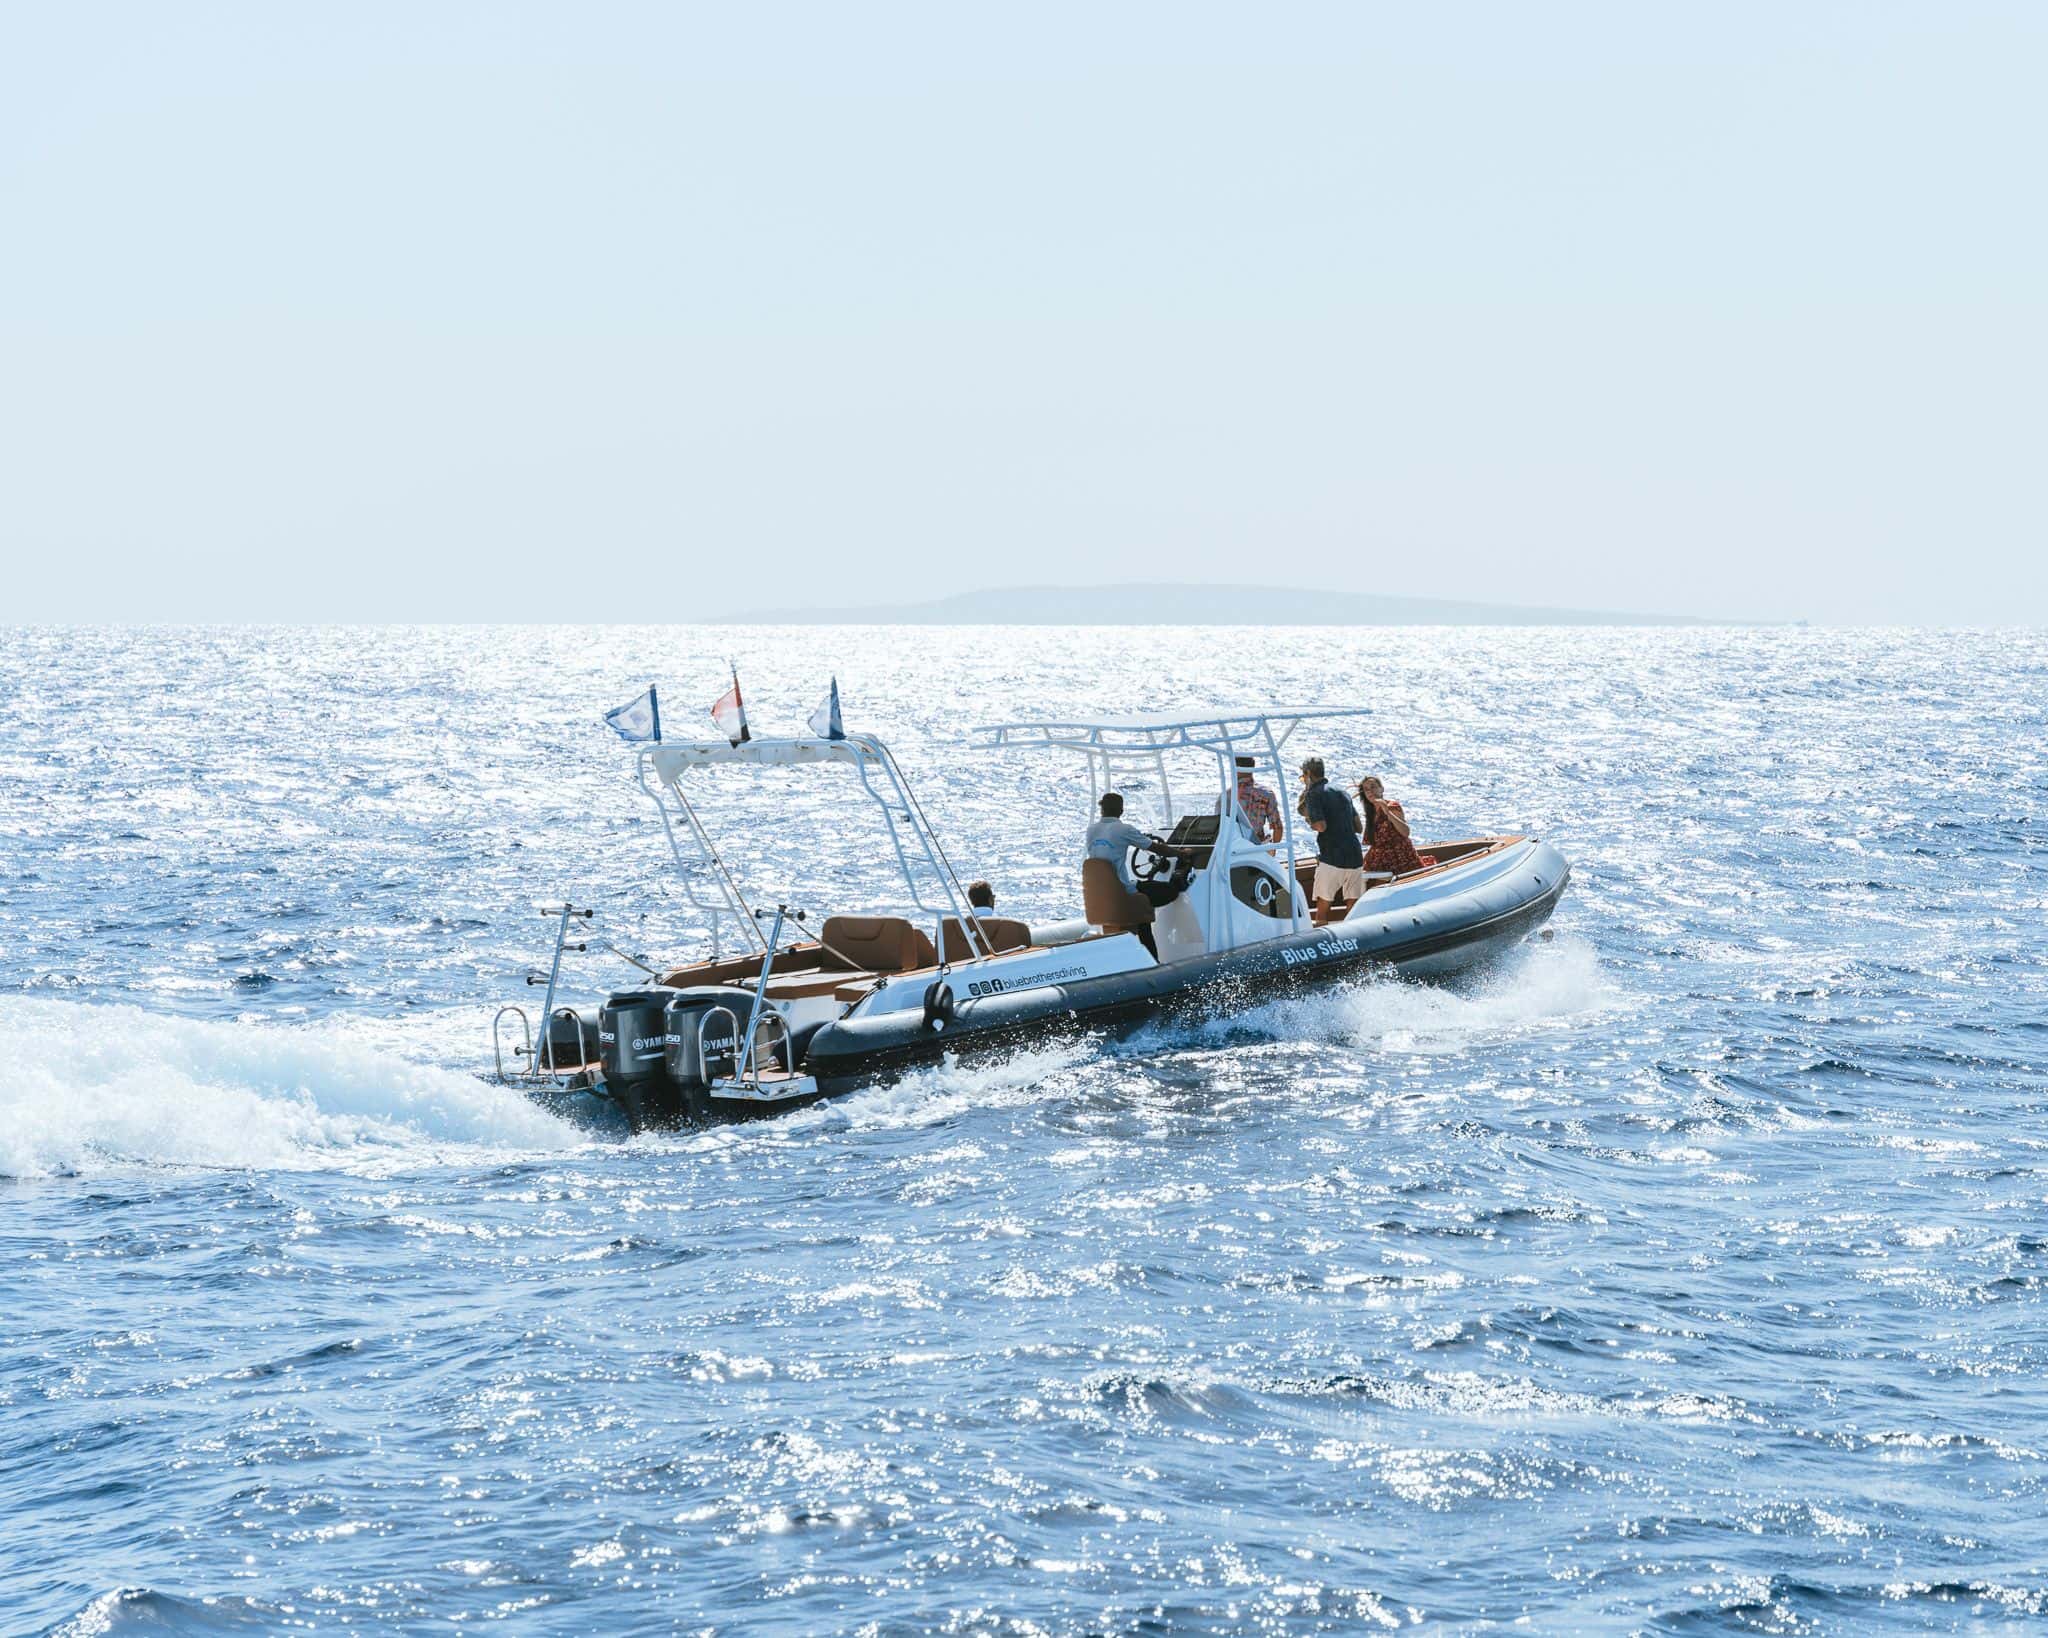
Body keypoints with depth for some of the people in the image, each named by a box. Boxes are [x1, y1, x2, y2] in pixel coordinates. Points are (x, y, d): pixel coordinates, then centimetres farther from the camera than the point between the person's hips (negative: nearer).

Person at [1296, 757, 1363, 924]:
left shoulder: (1313, 794, -4)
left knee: (1323, 904, 2)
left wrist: (1309, 819, 3)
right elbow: (1358, 826, 18)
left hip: (1332, 858, -6)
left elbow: (1321, 826, -16)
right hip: (1355, 856, 6)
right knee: (1354, 905, 7)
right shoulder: (1342, 792, 18)